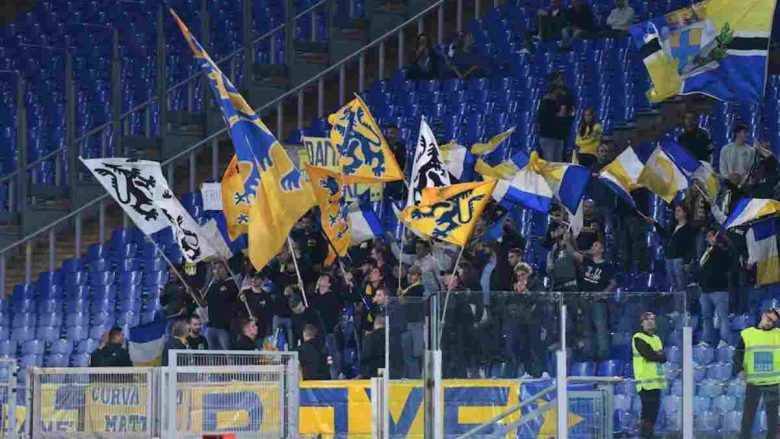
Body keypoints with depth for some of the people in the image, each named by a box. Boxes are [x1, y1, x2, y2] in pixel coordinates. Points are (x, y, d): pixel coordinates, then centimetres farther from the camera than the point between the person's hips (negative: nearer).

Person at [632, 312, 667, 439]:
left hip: (656, 381, 8)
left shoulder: (656, 339, 20)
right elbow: (648, 355, -17)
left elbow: (663, 358, 7)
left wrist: (655, 355, -10)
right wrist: (659, 355, -2)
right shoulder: (638, 338, -4)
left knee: (654, 409, 8)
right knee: (648, 409, -12)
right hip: (645, 380, -8)